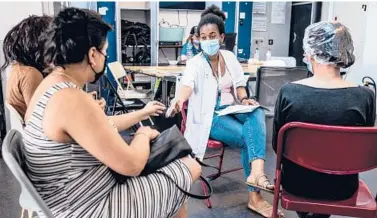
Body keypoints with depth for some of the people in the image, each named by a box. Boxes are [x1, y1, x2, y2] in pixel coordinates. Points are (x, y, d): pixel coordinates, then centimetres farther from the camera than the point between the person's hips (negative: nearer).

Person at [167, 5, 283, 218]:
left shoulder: (230, 57, 5)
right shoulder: (195, 63, -11)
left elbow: (239, 85, 12)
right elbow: (187, 85, -31)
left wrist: (245, 99, -11)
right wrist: (179, 99, -55)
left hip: (232, 108, 5)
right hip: (210, 115, -4)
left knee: (257, 113, -30)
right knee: (249, 138, -27)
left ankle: (256, 171, -42)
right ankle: (255, 197, -18)